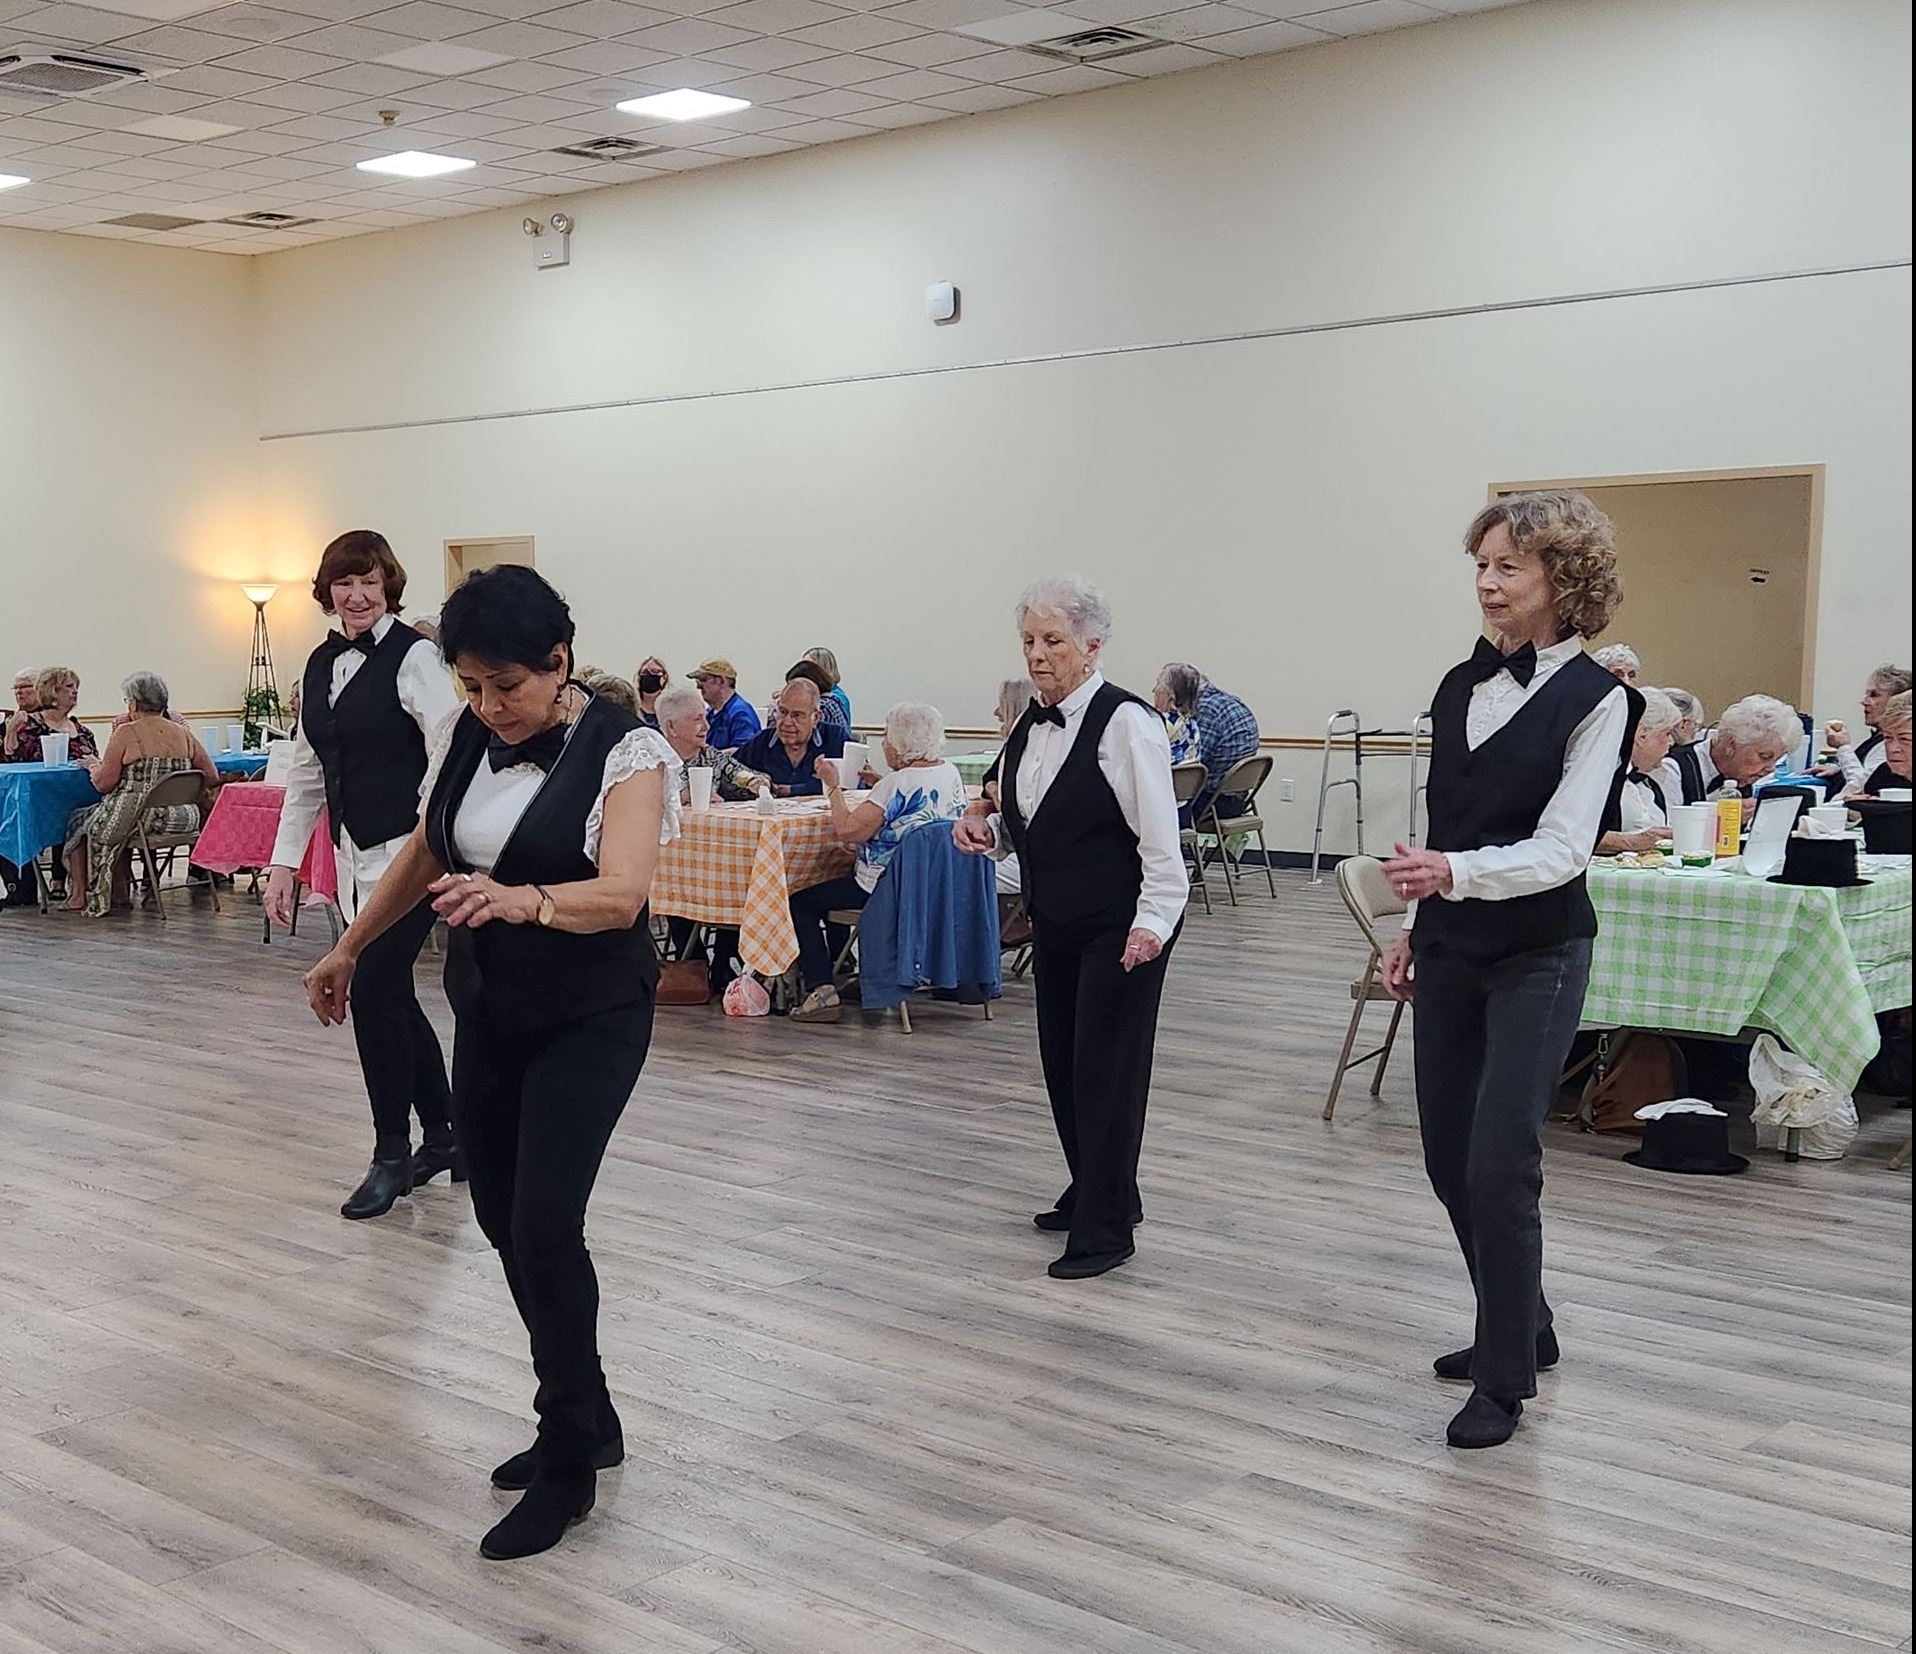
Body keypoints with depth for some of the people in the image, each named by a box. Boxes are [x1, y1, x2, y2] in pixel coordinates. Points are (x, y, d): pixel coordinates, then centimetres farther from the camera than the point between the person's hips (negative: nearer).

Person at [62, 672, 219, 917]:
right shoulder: (183, 733, 4)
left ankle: (81, 897, 24)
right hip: (179, 820, 6)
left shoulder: (126, 733, -9)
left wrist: (95, 767, 13)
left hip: (133, 817, -6)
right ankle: (120, 894, 31)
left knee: (77, 822, 22)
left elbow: (103, 784, -9)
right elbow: (212, 778, 7)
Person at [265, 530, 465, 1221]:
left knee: (374, 992, -10)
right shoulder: (321, 664, 12)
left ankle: (393, 1155, 5)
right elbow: (306, 770, 17)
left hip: (407, 853, -7)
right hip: (354, 856, 8)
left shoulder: (412, 656, -10)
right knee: (392, 996, 12)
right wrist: (285, 860, 12)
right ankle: (442, 1138, 26)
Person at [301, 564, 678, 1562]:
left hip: (591, 1017, -6)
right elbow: (426, 855, 15)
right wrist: (350, 948, 22)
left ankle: (568, 1468, 2)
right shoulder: (464, 738, 0)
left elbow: (621, 894, -30)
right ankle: (585, 1419, 27)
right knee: (501, 1218, 10)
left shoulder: (623, 752, -18)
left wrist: (526, 899, -48)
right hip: (488, 1010, 7)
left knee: (543, 1222, -14)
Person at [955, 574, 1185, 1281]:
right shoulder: (1031, 724, 8)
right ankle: (1093, 1192, 33)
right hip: (1055, 922, 8)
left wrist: (1152, 923, -25)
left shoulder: (1125, 722, -16)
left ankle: (1105, 1228, 7)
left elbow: (1159, 837, -19)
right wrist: (985, 830, 0)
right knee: (1062, 1058, 15)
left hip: (1120, 926, -8)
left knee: (1106, 1064, -3)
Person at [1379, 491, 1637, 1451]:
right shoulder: (1461, 686, 7)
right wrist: (1413, 928, 15)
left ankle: (1505, 1377, 6)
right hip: (1451, 951, 7)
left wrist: (1453, 873, -34)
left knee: (1500, 1163, -9)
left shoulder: (1596, 700, -11)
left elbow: (1560, 850, -19)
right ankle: (1521, 1328, 31)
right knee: (1448, 1155, 11)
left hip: (1537, 957, -6)